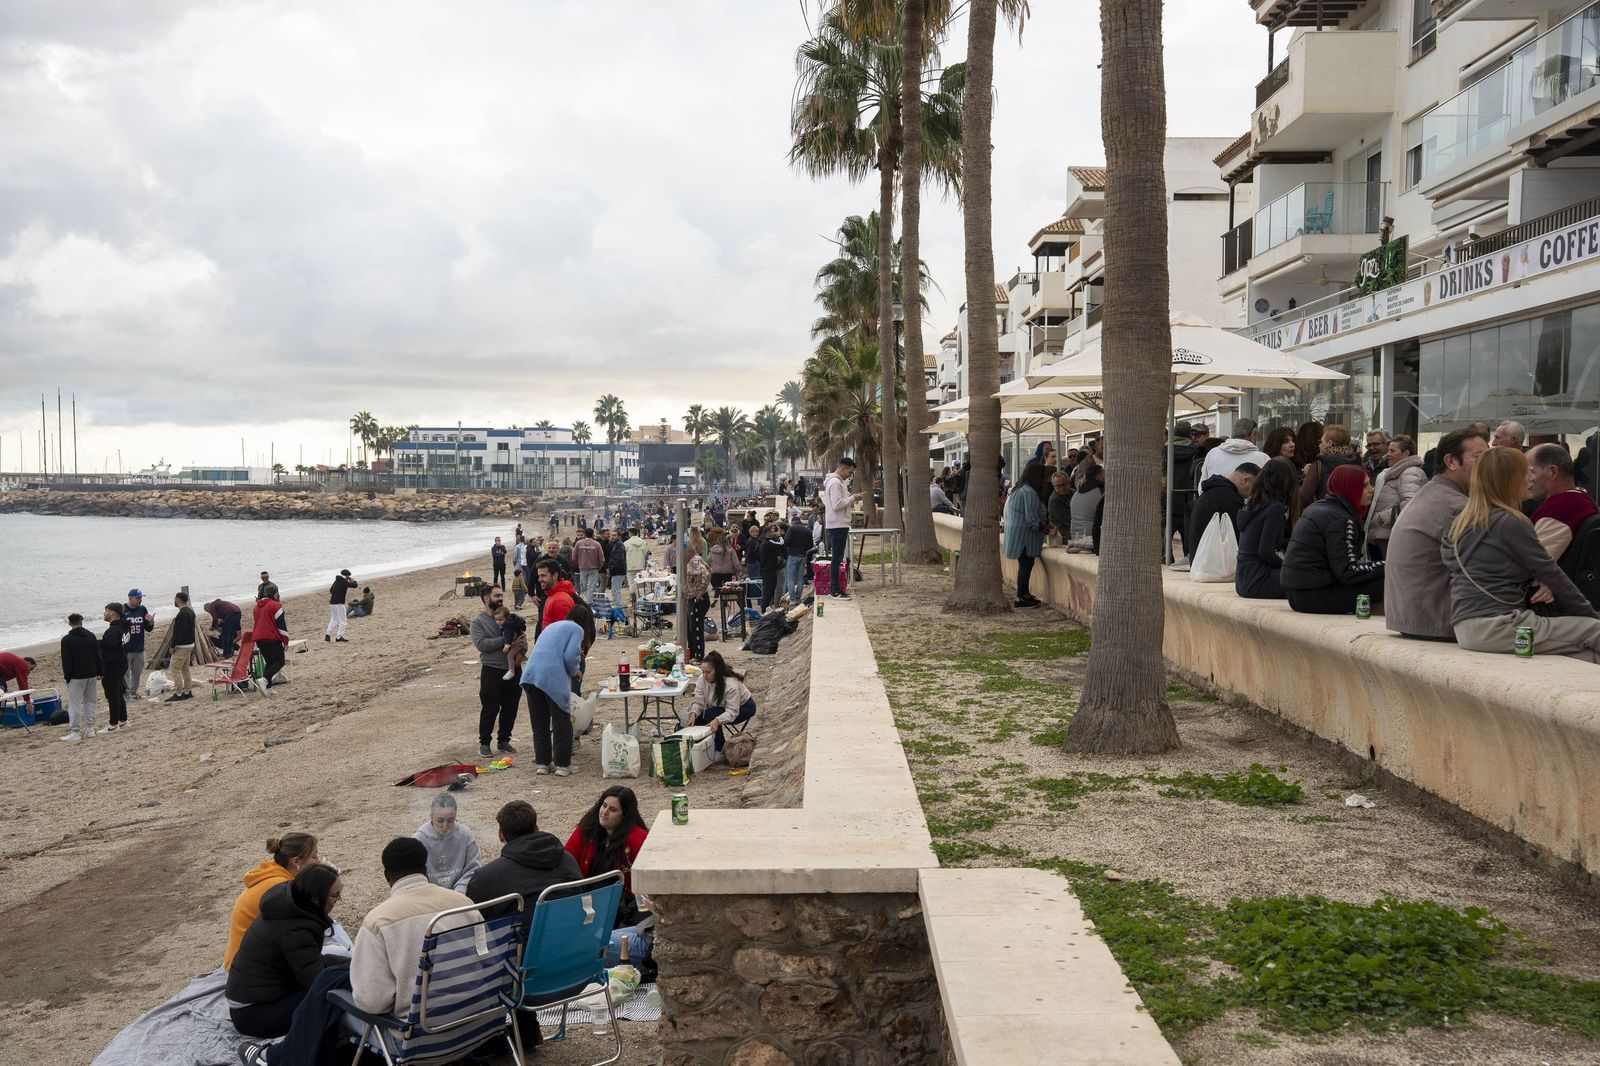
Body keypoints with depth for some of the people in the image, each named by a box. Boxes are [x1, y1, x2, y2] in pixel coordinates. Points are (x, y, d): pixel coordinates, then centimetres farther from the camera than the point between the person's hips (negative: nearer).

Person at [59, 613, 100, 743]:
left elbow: (66, 661, -10)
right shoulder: (91, 636, 6)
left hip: (76, 677, -5)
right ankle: (90, 729, 15)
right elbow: (98, 656, 9)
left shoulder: (67, 640, -10)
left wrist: (67, 676, -1)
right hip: (92, 674, 6)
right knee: (90, 702, 13)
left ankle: (75, 732, -5)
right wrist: (98, 673, 15)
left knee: (74, 704, -3)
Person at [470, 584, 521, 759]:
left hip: (513, 670, 5)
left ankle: (504, 740, 24)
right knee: (490, 709, 1)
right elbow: (481, 644, -17)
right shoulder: (478, 621, -3)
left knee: (511, 708, 10)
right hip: (492, 672, -5)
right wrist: (504, 640, -17)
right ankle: (484, 743, 13)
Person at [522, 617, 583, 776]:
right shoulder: (577, 629, 6)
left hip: (530, 675, 6)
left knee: (539, 723, 16)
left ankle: (542, 763, 21)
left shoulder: (552, 626, 27)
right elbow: (570, 656, -9)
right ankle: (562, 764, 11)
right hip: (554, 678, -6)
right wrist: (574, 671, 11)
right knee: (561, 724, 7)